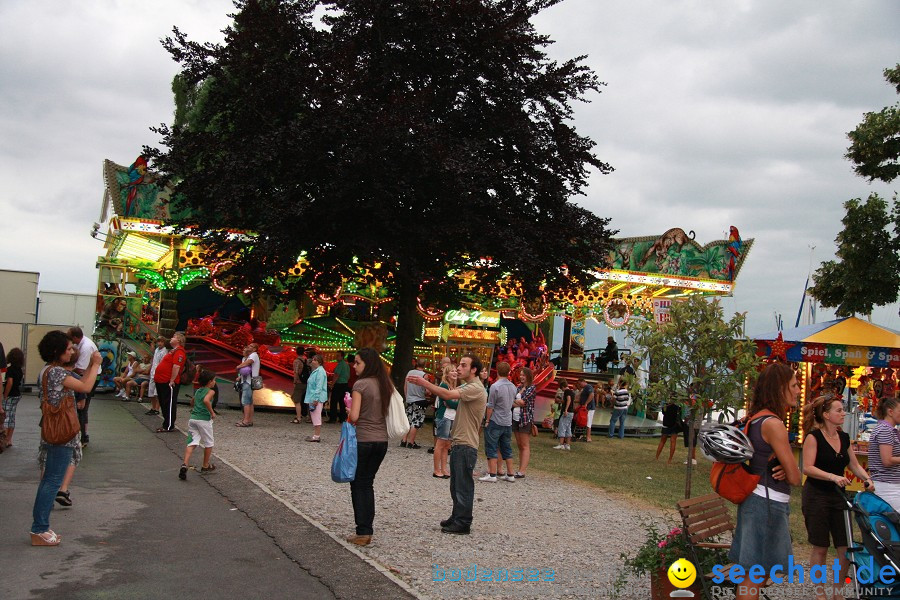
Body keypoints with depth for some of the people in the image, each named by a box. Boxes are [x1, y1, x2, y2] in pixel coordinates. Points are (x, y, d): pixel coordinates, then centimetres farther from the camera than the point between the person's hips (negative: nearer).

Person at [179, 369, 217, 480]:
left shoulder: (198, 391, 16)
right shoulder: (210, 391, -6)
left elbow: (192, 402, 33)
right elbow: (206, 400, -27)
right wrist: (212, 412, -18)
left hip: (192, 418, 6)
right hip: (204, 420, -6)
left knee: (192, 442, 1)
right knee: (209, 442, 13)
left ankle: (185, 464, -18)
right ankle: (205, 466, 24)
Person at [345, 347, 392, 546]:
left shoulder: (360, 384, -13)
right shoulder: (385, 384, 7)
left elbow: (354, 416, -17)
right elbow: (389, 412, 12)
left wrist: (348, 413, 3)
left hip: (363, 440, -6)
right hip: (382, 440, 6)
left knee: (358, 485, 6)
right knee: (368, 484, 15)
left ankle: (362, 533, 5)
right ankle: (367, 531, 15)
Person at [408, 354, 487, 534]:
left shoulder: (476, 388, -19)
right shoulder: (467, 387, 16)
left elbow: (447, 395, -28)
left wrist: (424, 383, -25)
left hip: (467, 446, -10)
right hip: (459, 443, 10)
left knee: (463, 485, -1)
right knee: (456, 485, 18)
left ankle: (463, 523, 7)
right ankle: (456, 518, 29)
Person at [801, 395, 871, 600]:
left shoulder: (844, 438, 7)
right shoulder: (814, 437, -12)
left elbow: (854, 464, 14)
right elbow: (807, 468, -19)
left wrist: (867, 478, -5)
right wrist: (833, 477, -30)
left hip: (839, 497, 6)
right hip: (816, 497, -6)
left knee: (845, 547, 4)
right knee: (820, 548, 4)